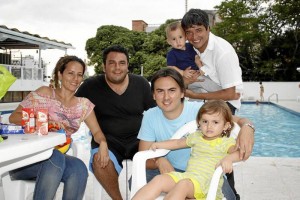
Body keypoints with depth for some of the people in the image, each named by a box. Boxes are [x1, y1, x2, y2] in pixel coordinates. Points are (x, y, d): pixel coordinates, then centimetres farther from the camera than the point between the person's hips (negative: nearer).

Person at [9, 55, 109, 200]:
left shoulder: (83, 104, 11)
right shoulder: (45, 93, 1)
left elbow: (96, 131, 12)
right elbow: (13, 117, -3)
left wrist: (103, 143, -13)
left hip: (57, 158, 3)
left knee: (79, 168, -29)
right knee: (55, 157, -35)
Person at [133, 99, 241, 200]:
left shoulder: (226, 142, 5)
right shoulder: (196, 136, 22)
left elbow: (239, 152, -12)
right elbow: (178, 143, 34)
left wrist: (229, 158, -34)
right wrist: (158, 144, 25)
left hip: (207, 182, -5)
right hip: (187, 175, 6)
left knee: (183, 184, -38)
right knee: (159, 180, -21)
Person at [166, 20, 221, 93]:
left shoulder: (190, 47, 9)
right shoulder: (171, 54, -8)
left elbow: (196, 58, 13)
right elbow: (171, 67, -15)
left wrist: (201, 67, -6)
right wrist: (183, 73, -27)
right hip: (186, 78, -7)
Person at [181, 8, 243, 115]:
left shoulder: (223, 52, -24)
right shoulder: (191, 47, -5)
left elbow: (229, 94, -21)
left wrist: (194, 95, -17)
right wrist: (187, 80, -18)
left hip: (226, 101, -6)